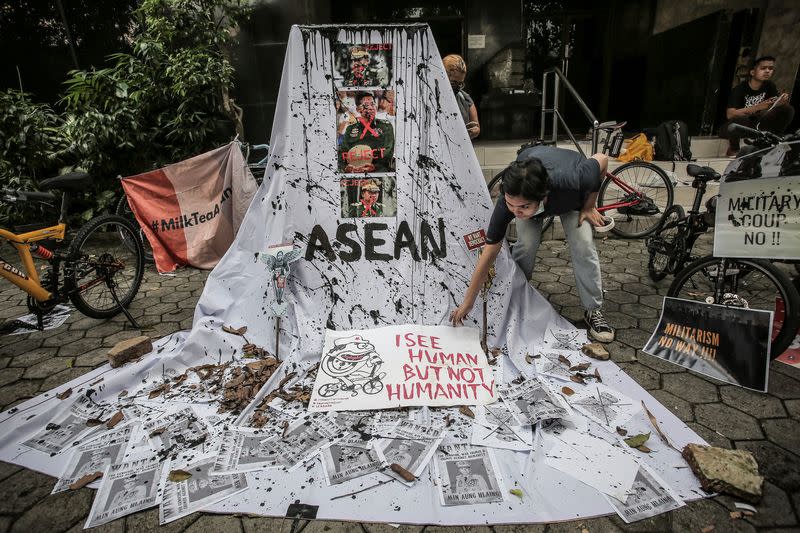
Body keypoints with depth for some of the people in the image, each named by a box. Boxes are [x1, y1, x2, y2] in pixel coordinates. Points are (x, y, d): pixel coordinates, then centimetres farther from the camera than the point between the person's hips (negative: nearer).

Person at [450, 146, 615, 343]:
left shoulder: (572, 182, -46)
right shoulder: (507, 203, -40)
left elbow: (601, 159, -22)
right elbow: (489, 255, -30)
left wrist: (589, 206, -16)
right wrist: (467, 302, -25)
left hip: (570, 198, 0)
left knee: (583, 246, -16)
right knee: (526, 244, -20)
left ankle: (593, 310, 2)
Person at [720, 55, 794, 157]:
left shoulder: (770, 86, 3)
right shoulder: (740, 89, -15)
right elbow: (730, 114, -27)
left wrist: (782, 101, -25)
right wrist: (757, 107, -36)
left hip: (757, 125, 5)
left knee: (788, 110, -11)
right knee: (740, 120, -39)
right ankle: (733, 148, -12)